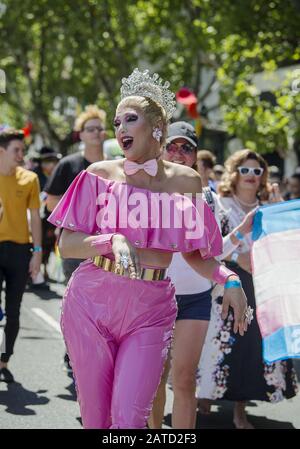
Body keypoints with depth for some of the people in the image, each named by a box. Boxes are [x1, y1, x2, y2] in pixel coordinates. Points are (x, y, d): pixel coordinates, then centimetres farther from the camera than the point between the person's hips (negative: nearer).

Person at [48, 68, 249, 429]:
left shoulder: (186, 182, 3)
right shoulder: (101, 175, 0)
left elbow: (193, 252, 12)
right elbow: (66, 245, -4)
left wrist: (229, 279, -6)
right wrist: (112, 241, -22)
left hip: (150, 311, 0)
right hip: (92, 302, 0)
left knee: (128, 418, -11)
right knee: (95, 416, 8)